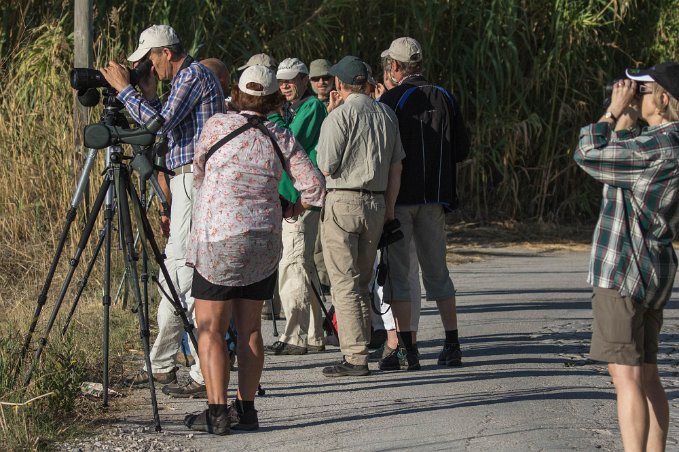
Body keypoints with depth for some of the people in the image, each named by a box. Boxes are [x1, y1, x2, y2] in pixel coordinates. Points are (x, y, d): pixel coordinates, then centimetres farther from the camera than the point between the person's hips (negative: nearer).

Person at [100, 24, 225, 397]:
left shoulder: (193, 75, -10)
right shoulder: (184, 78, 20)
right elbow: (167, 130, 23)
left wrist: (123, 88, -9)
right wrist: (148, 96, 16)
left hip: (196, 182, -11)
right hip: (186, 183, 11)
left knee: (189, 275, -11)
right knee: (173, 275, 15)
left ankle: (207, 375, -12)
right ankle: (161, 365, 22)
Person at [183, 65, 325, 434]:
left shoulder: (218, 126, -6)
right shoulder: (282, 139, 1)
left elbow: (198, 174, 9)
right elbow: (315, 188, 2)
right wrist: (295, 207, 22)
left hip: (218, 239, -4)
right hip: (265, 241, 4)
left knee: (210, 328, 0)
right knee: (249, 328, 12)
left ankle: (217, 412, -8)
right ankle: (245, 408, 12)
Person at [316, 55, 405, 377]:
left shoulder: (339, 116, -10)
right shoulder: (386, 115, 10)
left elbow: (326, 168, -12)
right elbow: (396, 167, 12)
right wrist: (389, 207, 16)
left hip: (343, 201, -6)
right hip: (376, 203, 6)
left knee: (345, 283, -4)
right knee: (362, 282, 15)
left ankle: (355, 357, -9)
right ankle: (361, 348, 16)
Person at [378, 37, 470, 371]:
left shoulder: (391, 100, -10)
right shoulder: (444, 98, 7)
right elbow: (462, 149, 10)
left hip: (399, 196, -5)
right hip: (435, 196, 5)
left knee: (396, 271, 0)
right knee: (436, 270, 13)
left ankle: (406, 348, -4)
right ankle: (452, 345, 10)